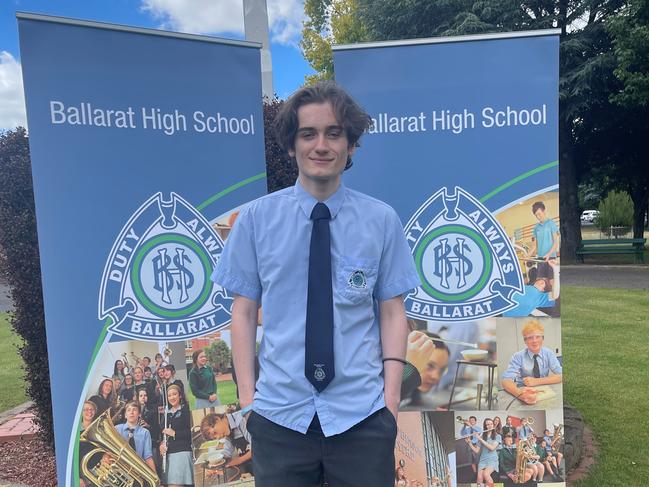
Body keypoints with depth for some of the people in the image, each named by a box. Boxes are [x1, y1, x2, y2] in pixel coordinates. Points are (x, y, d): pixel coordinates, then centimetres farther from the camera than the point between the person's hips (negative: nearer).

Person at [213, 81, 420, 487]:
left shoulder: (382, 220, -3)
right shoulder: (256, 218, -3)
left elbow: (392, 311, -1)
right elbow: (244, 311, -1)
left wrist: (391, 393, -6)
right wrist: (246, 394, -4)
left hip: (362, 416, 0)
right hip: (279, 414, 1)